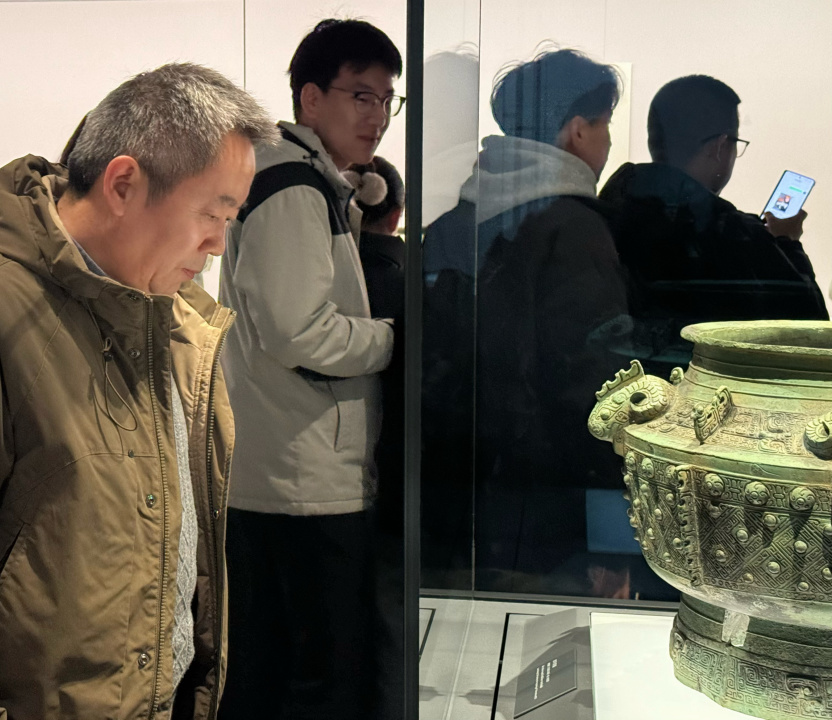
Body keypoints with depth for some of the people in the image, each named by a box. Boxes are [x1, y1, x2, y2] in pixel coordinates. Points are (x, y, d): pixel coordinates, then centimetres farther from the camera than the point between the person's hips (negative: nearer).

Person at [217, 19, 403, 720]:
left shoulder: (313, 186, 20)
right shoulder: (297, 188, -13)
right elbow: (301, 332, -22)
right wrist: (394, 337, -7)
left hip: (256, 474, 11)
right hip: (312, 481, -11)